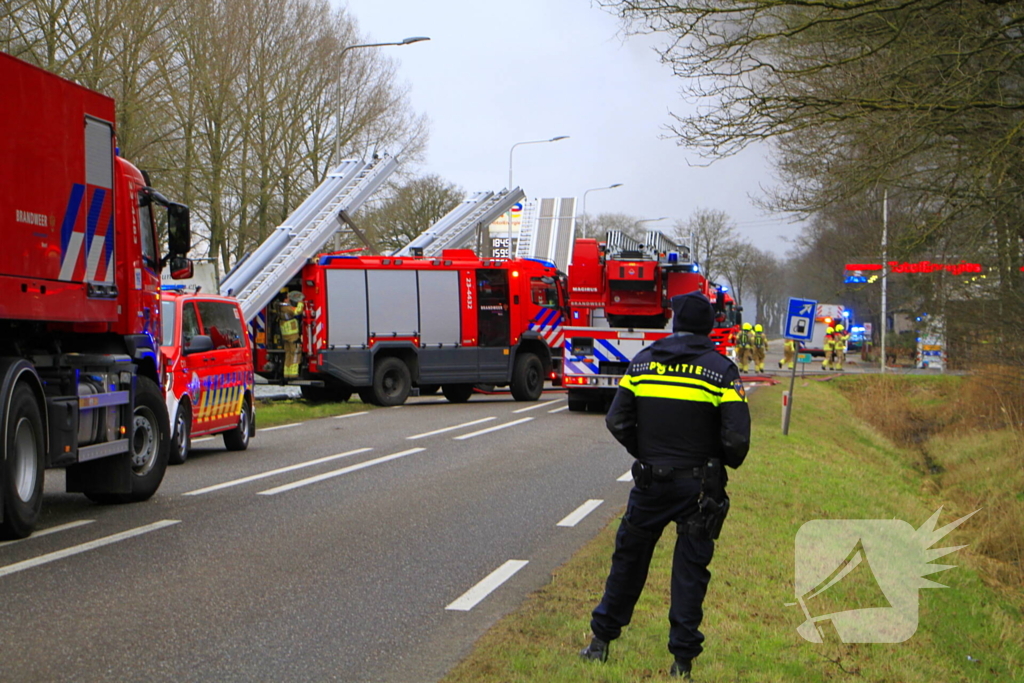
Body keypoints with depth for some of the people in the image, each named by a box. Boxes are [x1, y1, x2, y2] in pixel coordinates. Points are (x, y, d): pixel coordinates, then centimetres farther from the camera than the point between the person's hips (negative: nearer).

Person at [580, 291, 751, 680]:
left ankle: (601, 639, 23)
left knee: (629, 558, 16)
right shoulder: (721, 370, -7)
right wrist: (728, 463, 7)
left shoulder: (643, 362, 1)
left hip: (650, 482, 2)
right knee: (690, 567, 6)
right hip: (699, 485, -2)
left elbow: (617, 421, -1)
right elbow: (737, 436, -14)